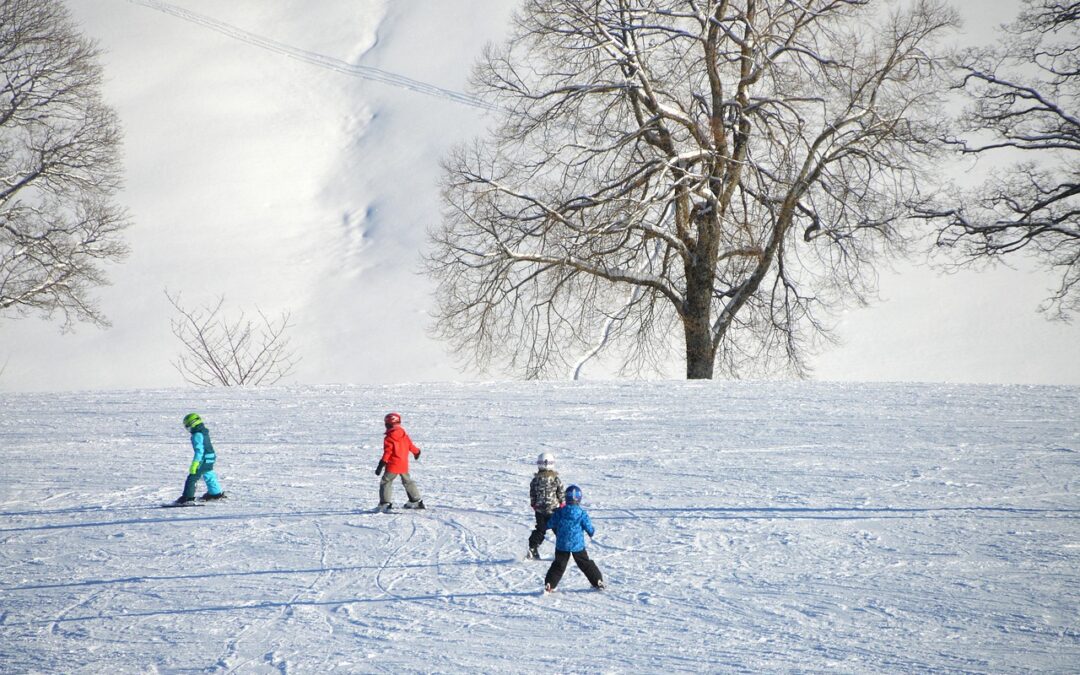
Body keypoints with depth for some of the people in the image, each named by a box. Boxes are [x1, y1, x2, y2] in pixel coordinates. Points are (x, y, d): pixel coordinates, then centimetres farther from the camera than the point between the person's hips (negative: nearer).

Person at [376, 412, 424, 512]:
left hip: (392, 466, -6)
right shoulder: (404, 436, 5)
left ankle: (385, 503, -16)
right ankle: (416, 501, 27)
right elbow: (411, 446, 17)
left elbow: (387, 453, -18)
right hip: (404, 465, 6)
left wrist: (380, 466, -18)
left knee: (385, 482, -2)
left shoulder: (389, 438, -13)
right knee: (407, 481, 22)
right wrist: (417, 452, 40)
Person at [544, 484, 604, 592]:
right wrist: (592, 532, 17)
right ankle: (598, 582, 20)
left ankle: (549, 584, 0)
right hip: (578, 545, -1)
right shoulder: (582, 514, -12)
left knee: (558, 565, 10)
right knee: (586, 564, 14)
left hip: (561, 545, 1)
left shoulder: (559, 512, -9)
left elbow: (550, 524, -1)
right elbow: (590, 529, -7)